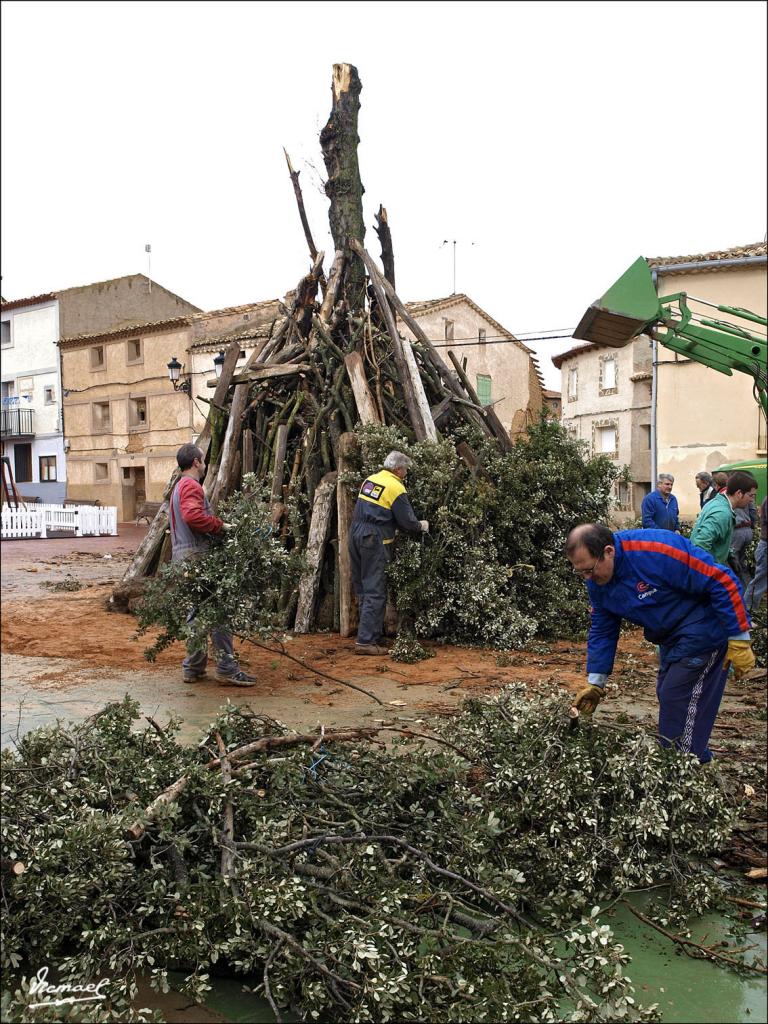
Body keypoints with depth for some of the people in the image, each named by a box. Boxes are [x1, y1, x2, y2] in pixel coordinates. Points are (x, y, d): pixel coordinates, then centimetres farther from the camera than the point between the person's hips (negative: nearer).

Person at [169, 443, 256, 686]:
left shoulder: (178, 486, 23)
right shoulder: (191, 486, -10)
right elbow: (194, 516, -28)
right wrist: (220, 526, -16)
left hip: (182, 556, 11)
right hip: (197, 555, -11)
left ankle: (193, 668, 16)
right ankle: (227, 668, -8)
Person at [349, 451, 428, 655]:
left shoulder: (370, 479, 12)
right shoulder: (396, 488, -10)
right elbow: (407, 522, -10)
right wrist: (422, 526, 11)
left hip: (355, 536, 8)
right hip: (375, 541, -8)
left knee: (362, 587, 14)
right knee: (375, 592, -5)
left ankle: (372, 631, 25)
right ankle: (366, 641, -8)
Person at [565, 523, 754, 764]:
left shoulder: (657, 551, -32)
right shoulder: (596, 582, -6)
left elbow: (722, 581, -28)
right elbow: (602, 631, 6)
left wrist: (739, 640, -23)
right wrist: (595, 683, 3)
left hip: (702, 631, -8)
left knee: (677, 700, -7)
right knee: (667, 695, 14)